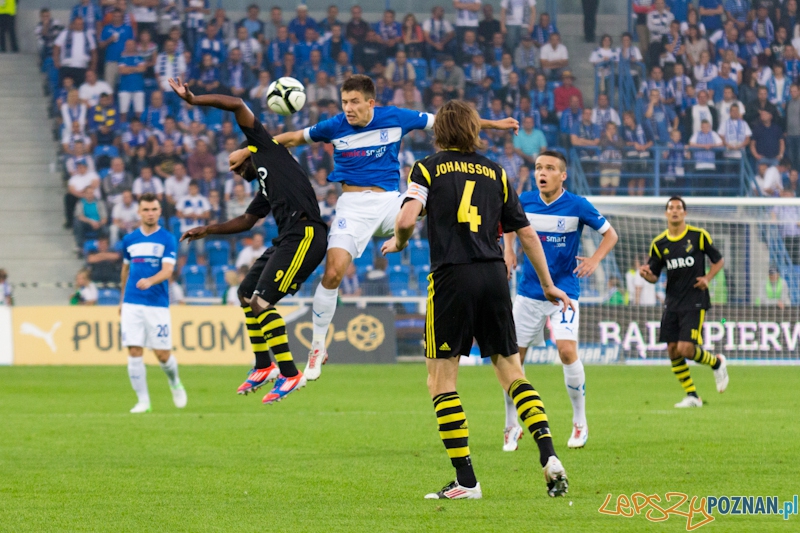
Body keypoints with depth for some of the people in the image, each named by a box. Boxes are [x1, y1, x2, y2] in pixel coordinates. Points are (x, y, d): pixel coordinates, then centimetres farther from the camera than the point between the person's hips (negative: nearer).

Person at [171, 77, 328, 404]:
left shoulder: (267, 150, 8)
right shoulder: (266, 191, 29)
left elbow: (236, 105, 4)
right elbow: (246, 221, 40)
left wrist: (193, 100, 6)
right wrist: (207, 230, 41)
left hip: (305, 235, -11)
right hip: (288, 240, 11)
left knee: (261, 302, -15)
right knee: (246, 293, 19)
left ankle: (290, 374, -10)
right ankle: (263, 367, 28)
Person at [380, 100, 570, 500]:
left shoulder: (428, 168, 4)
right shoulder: (495, 173, 15)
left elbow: (407, 219, -11)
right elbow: (526, 232, 16)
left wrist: (397, 242, 12)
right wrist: (548, 286, 24)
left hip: (452, 278, -4)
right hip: (494, 275, 4)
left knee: (440, 381, 3)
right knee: (512, 372, 13)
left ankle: (465, 480, -4)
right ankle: (548, 455, -4)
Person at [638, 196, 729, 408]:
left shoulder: (699, 236, -3)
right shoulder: (659, 244, 6)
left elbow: (719, 260, 6)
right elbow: (654, 276, 9)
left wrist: (707, 278, -11)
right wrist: (646, 274, -14)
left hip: (695, 302, -5)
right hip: (672, 302, 5)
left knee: (685, 349, -15)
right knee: (673, 351, -1)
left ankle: (717, 362, 15)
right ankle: (692, 396, 11)